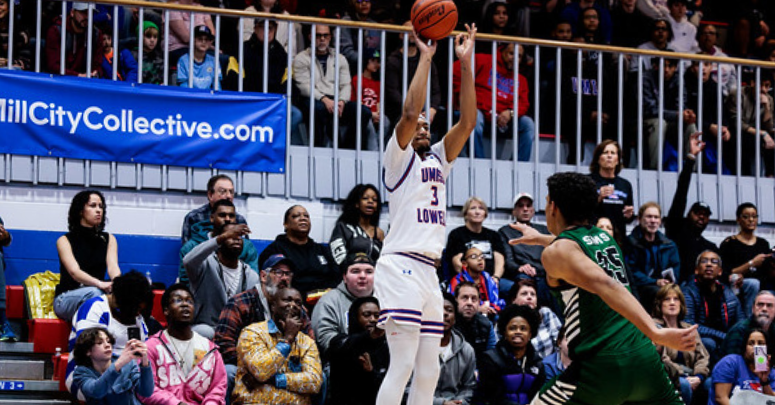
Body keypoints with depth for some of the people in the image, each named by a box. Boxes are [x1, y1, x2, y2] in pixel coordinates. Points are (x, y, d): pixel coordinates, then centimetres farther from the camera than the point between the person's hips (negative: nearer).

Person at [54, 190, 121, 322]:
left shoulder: (109, 239, 14)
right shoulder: (65, 241, 1)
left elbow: (112, 266, -5)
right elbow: (74, 272, -17)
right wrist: (100, 284, -38)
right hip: (66, 300, -3)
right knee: (93, 292, -38)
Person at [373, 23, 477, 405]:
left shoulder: (438, 160, 21)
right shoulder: (399, 158, 2)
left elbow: (467, 122, 13)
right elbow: (409, 112, -14)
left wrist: (465, 63, 8)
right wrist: (425, 58, -8)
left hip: (428, 272, 8)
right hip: (402, 266, -8)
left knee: (428, 370, 6)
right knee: (402, 365, -15)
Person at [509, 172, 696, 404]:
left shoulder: (556, 252, -4)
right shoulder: (603, 236, 18)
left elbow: (605, 286, -21)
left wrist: (656, 333, -33)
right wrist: (540, 238, 65)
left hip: (600, 366, -6)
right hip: (643, 357, 6)